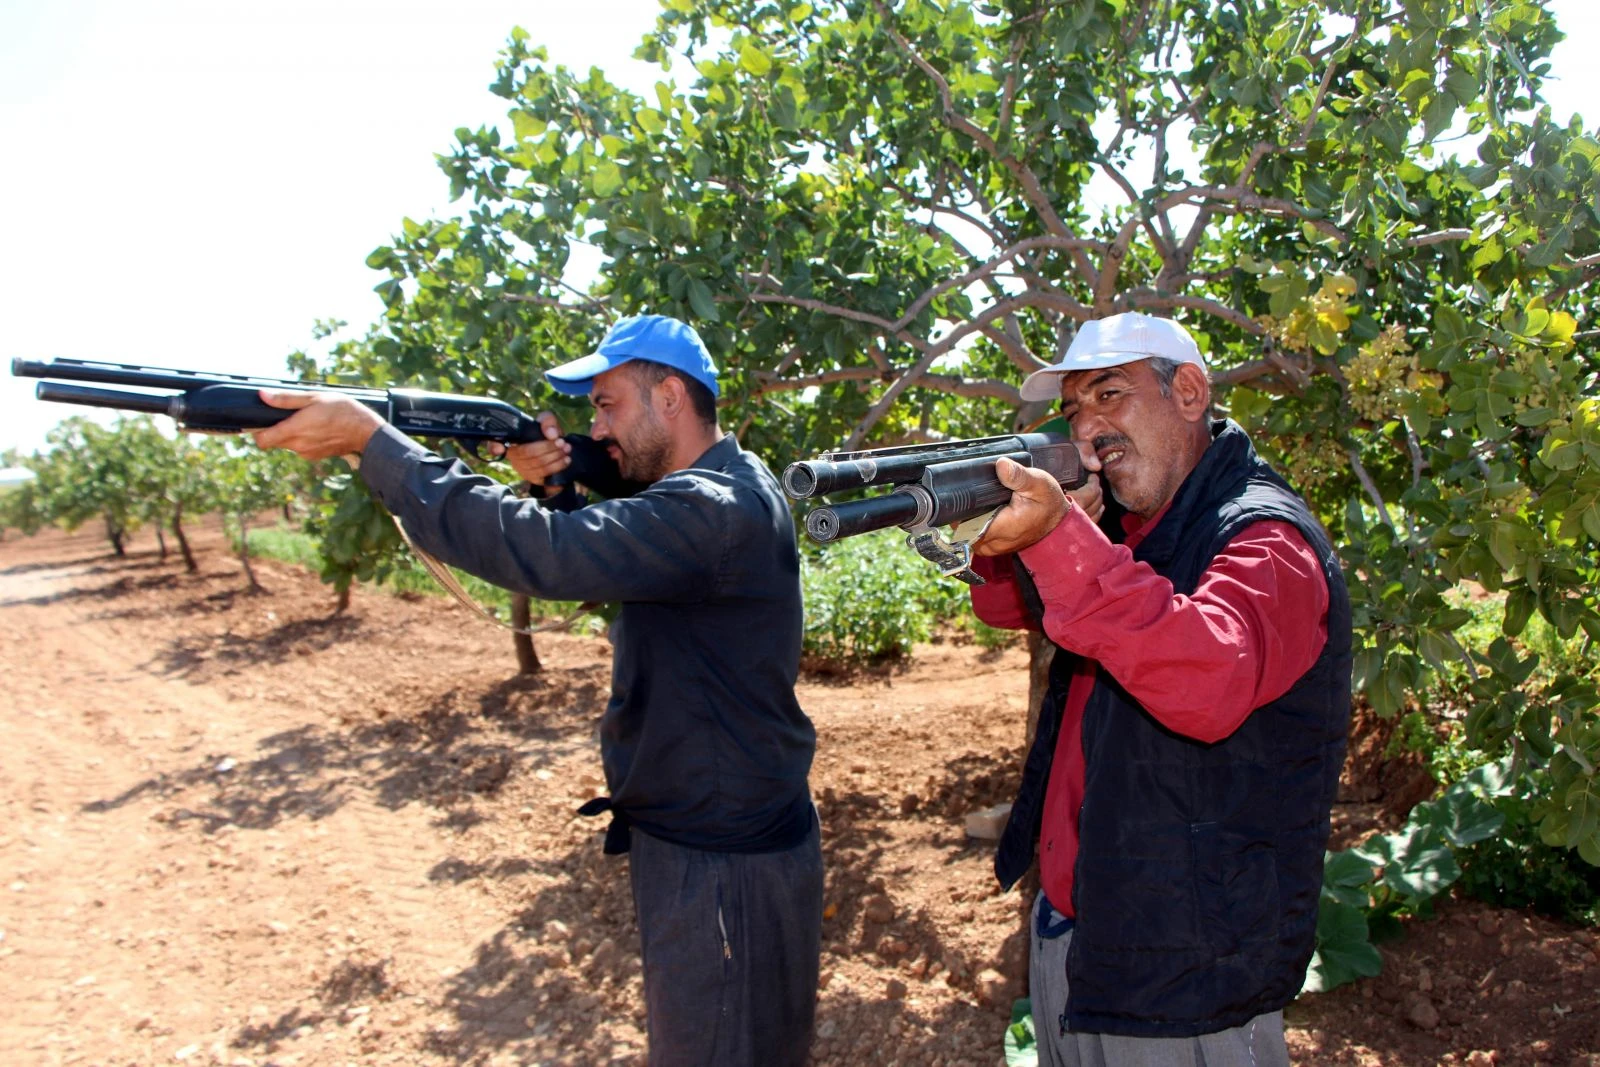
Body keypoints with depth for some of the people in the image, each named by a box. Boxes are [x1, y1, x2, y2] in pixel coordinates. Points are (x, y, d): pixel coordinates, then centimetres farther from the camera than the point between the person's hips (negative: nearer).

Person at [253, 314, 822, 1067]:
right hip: (690, 834, 9)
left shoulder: (717, 510, -26)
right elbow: (589, 563, 12)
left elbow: (547, 557, -34)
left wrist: (370, 437, -28)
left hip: (728, 862, -9)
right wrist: (549, 482, -8)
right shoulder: (709, 490, 7)